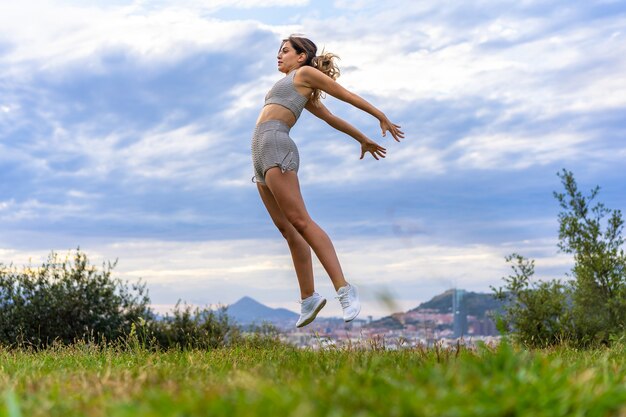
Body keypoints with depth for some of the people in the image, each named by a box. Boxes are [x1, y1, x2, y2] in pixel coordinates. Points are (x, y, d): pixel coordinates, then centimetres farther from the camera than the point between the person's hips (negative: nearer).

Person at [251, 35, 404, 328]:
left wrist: (382, 117, 13)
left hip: (275, 147, -9)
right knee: (287, 229, 2)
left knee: (299, 222, -20)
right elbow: (331, 117, 35)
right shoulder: (297, 88, 29)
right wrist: (363, 139, 42)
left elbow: (347, 95, 10)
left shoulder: (305, 73, 8)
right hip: (261, 156, 9)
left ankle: (344, 290, -27)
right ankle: (308, 299, 1)